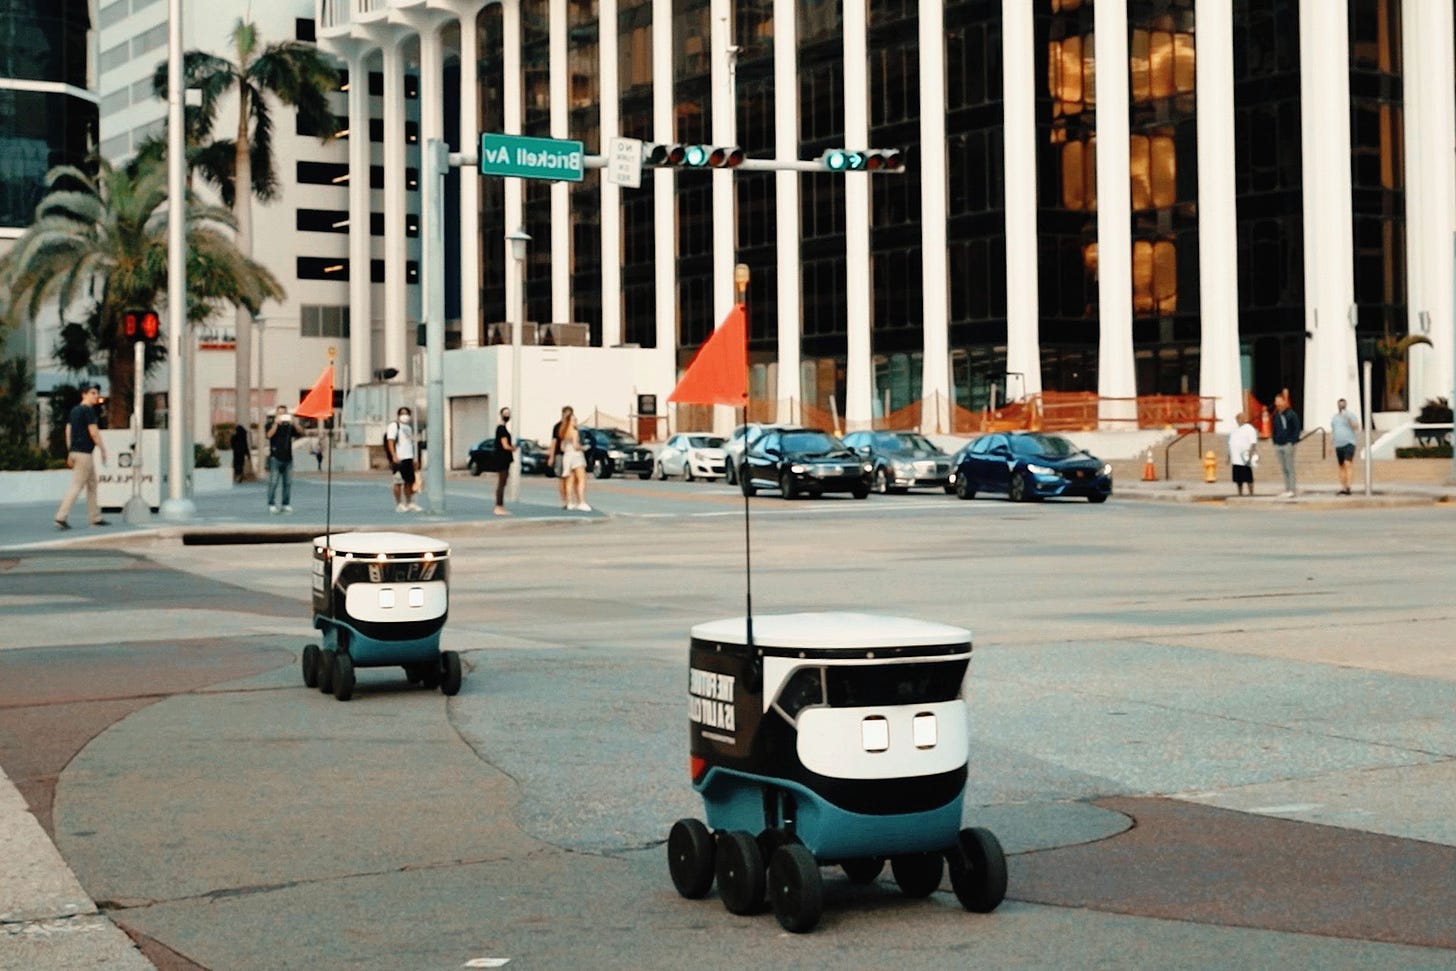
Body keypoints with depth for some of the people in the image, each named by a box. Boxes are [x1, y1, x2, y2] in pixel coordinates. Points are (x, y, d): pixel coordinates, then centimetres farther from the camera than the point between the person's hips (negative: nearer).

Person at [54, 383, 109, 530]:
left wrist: (70, 453, 18)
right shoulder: (88, 410, -11)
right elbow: (93, 432, -15)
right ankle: (61, 517, -14)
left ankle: (95, 518, 18)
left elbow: (68, 431, 16)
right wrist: (103, 450, -8)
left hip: (75, 451, 10)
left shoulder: (74, 410, 15)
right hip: (84, 453, -10)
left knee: (92, 485, 16)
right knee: (76, 486, -9)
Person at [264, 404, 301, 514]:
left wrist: (293, 423, -10)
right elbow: (269, 435, -15)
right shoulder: (270, 424, 5)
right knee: (273, 482, -7)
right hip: (275, 458, -4)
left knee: (288, 483, 3)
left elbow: (301, 434, 2)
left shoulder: (289, 425, 13)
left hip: (288, 458, 4)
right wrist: (276, 423, -18)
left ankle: (286, 505, 8)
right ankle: (271, 505, -4)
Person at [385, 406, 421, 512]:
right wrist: (394, 456, -23)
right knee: (398, 482, -5)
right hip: (398, 459, -8)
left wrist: (413, 459, 23)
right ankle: (399, 505, -1)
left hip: (408, 458, 8)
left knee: (410, 481, 8)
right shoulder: (394, 426, -4)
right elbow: (390, 441, -13)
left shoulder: (408, 427, 22)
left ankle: (409, 504, 13)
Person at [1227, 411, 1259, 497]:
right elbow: (1231, 445, 25)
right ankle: (1240, 495, 12)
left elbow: (1253, 443, -11)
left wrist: (1250, 455, -21)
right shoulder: (1234, 430, 21)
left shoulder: (1249, 429, -3)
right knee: (1238, 479, 7)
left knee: (1248, 478, -6)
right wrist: (1229, 458, 22)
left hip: (1245, 460, -7)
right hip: (1235, 460, 7)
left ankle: (1251, 494, -3)